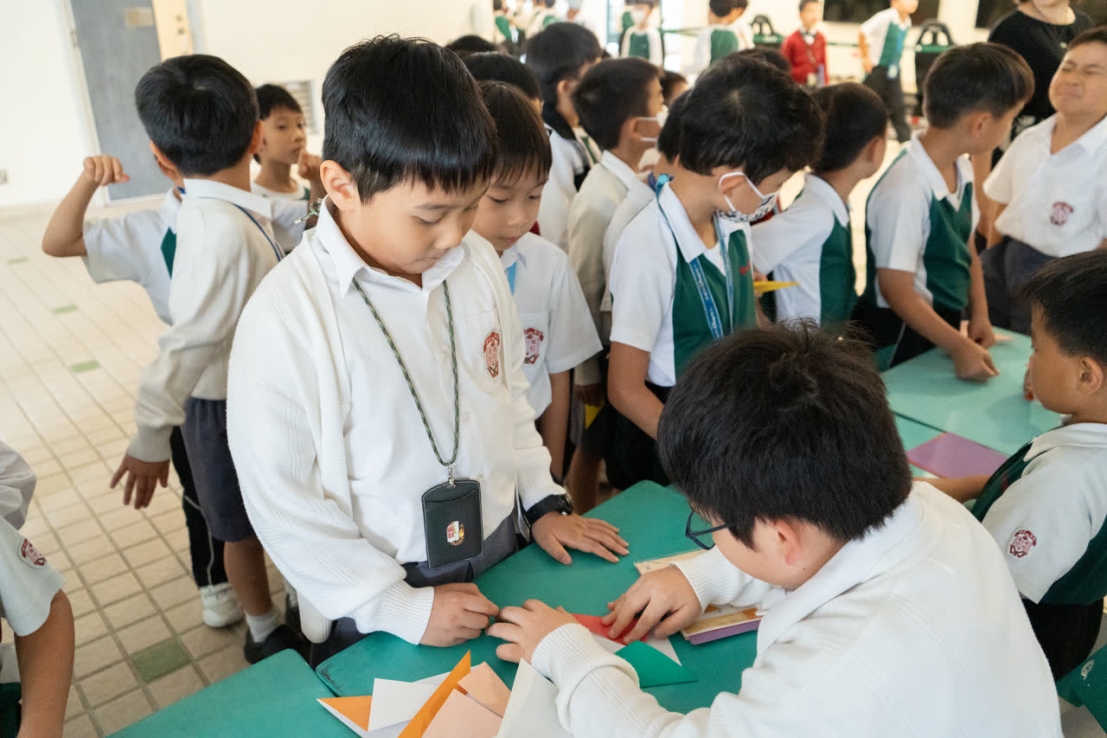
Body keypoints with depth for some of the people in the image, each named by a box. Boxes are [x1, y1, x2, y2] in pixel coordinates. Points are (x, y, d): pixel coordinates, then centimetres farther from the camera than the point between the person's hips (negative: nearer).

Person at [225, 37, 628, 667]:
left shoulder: (478, 265, -7)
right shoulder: (286, 320, -25)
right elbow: (284, 505, -19)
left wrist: (544, 501, 5)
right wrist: (402, 608, -17)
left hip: (499, 561, 5)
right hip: (376, 615, -5)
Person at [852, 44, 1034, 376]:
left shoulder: (962, 169, -2)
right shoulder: (906, 190, -26)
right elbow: (896, 290, -22)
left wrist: (979, 315, 4)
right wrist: (960, 347, -17)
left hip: (943, 325, 8)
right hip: (899, 340, -8)